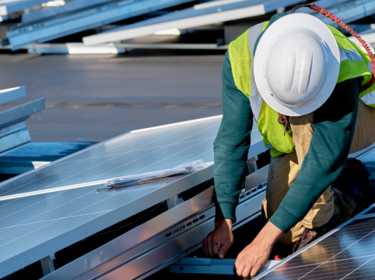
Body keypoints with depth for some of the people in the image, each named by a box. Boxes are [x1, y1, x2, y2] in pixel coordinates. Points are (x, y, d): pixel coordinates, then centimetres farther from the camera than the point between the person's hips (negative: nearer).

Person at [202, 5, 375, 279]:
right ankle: (338, 203, 20)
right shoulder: (241, 56, -32)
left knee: (303, 119, -38)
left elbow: (323, 162, -42)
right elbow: (231, 141, -27)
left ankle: (321, 218, -18)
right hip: (293, 141, 4)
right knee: (288, 233, -10)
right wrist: (224, 221, -33)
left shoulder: (341, 73, -42)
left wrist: (265, 238, -44)